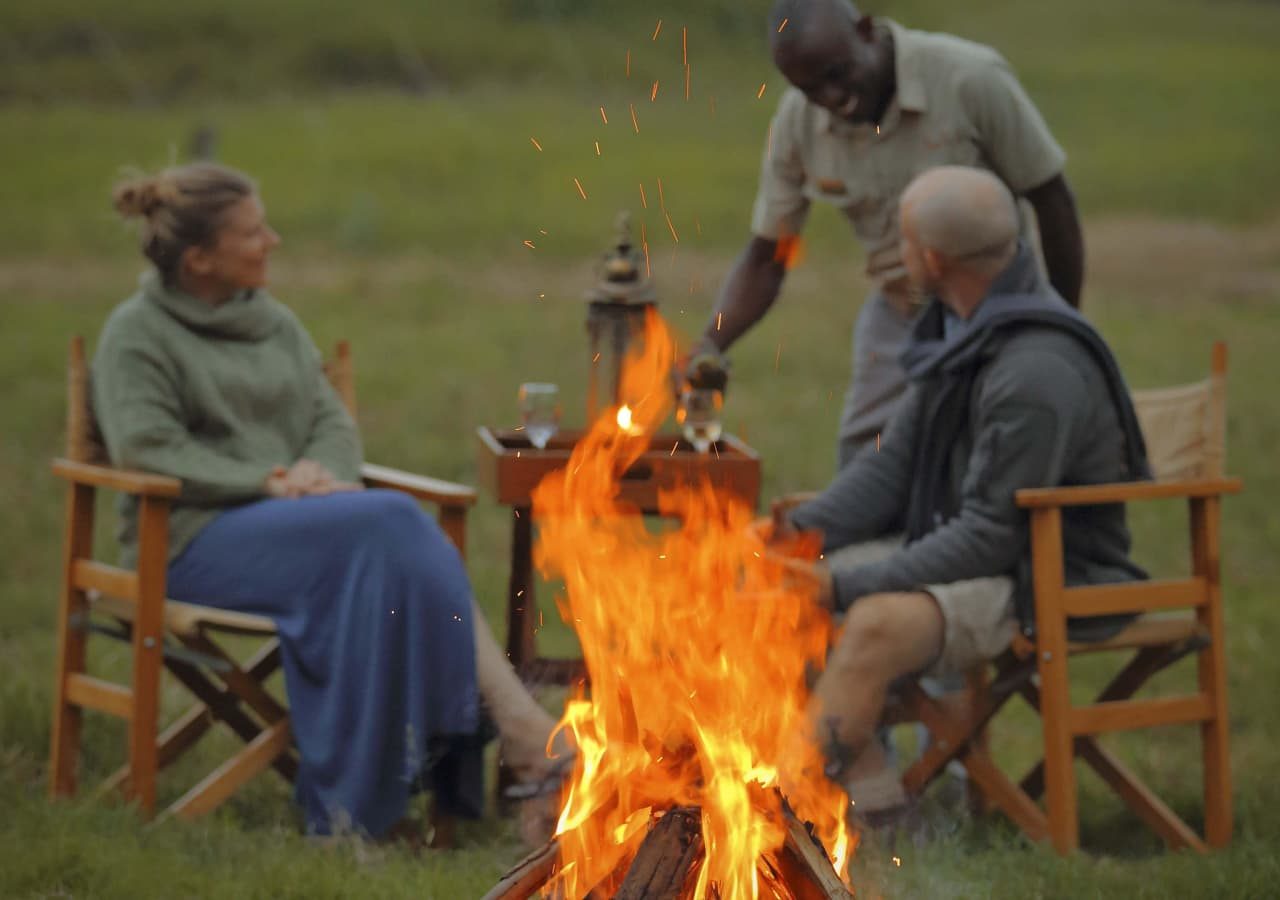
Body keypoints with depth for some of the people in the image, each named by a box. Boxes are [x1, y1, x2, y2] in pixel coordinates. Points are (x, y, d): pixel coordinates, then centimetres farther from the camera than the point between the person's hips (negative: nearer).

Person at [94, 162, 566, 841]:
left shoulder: (276, 324, 20)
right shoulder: (137, 334, 1)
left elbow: (334, 422, 15)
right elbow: (144, 449, -11)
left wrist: (319, 475, -10)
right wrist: (269, 481, -18)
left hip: (288, 527, 6)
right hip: (195, 542, -6)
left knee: (408, 547, -29)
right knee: (391, 524, -30)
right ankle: (519, 726, -33)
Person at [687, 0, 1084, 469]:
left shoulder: (971, 79, -23)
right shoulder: (798, 122, -10)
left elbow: (1051, 199, -12)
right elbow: (764, 259, -2)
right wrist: (710, 342, -21)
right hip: (896, 319, 4)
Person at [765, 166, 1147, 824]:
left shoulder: (1036, 373, -25)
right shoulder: (958, 329, 6)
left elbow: (991, 536, -25)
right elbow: (895, 462, 9)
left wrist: (845, 587, -25)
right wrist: (800, 527, -8)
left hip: (1047, 583, -10)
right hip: (961, 544, 10)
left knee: (878, 623, -35)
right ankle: (868, 796, -10)